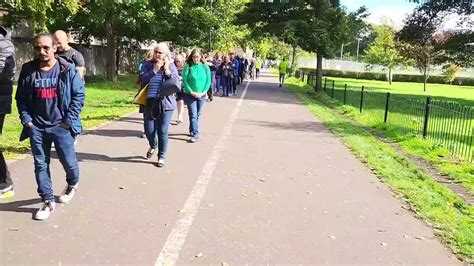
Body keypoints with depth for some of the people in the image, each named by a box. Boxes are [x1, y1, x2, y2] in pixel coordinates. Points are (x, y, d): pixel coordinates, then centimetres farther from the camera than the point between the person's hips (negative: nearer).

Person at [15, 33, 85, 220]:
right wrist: (26, 119, -1)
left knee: (68, 161, 7)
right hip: (37, 127, 3)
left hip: (61, 126, -2)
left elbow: (79, 95, -4)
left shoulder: (67, 69, -6)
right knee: (40, 165, 7)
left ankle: (72, 184, 40)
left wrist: (69, 120, -8)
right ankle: (48, 202, 20)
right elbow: (20, 98, 10)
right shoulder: (28, 70, 2)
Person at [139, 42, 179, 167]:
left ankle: (161, 157, 17)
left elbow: (177, 85, -4)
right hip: (150, 103, 2)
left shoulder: (171, 66, 2)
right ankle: (153, 146, 38)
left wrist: (167, 72, -14)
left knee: (162, 131, 1)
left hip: (166, 103, -1)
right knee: (149, 130, 4)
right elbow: (142, 79, -9)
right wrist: (154, 70, -15)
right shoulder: (148, 65, 5)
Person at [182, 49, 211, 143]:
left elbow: (208, 80, 2)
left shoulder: (205, 67, 2)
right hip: (190, 94, -3)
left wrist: (204, 92, -9)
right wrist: (191, 92, -13)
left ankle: (192, 130, 27)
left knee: (198, 114, 10)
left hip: (201, 95, 3)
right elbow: (184, 80, -7)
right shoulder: (188, 66, -5)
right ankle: (195, 134, -7)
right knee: (193, 115, -7)